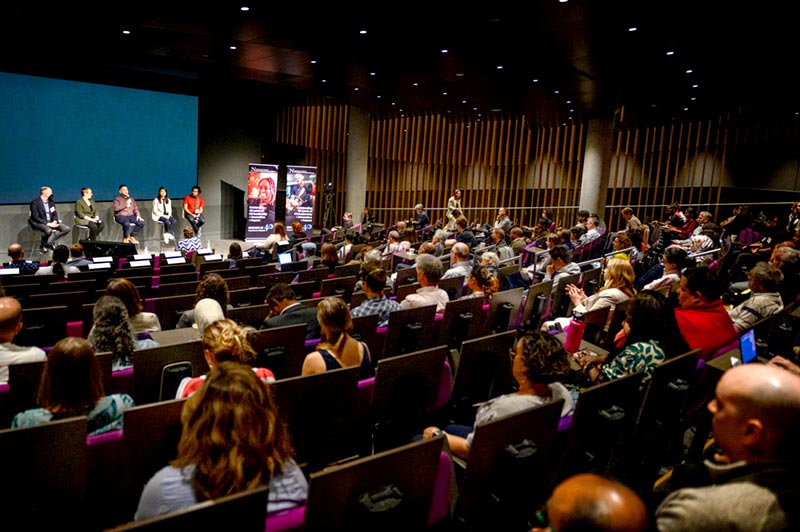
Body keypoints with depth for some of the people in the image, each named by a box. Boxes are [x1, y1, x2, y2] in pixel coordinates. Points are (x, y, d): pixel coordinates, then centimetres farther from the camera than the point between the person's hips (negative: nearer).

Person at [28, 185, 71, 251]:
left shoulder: (51, 202, 13)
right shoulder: (35, 203, -7)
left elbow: (55, 214, 15)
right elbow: (36, 217, -14)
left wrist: (54, 222, -7)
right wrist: (48, 224, -23)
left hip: (51, 222, 7)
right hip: (39, 223, -7)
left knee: (67, 228, -15)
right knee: (48, 230, -39)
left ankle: (49, 242, -10)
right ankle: (44, 245, -8)